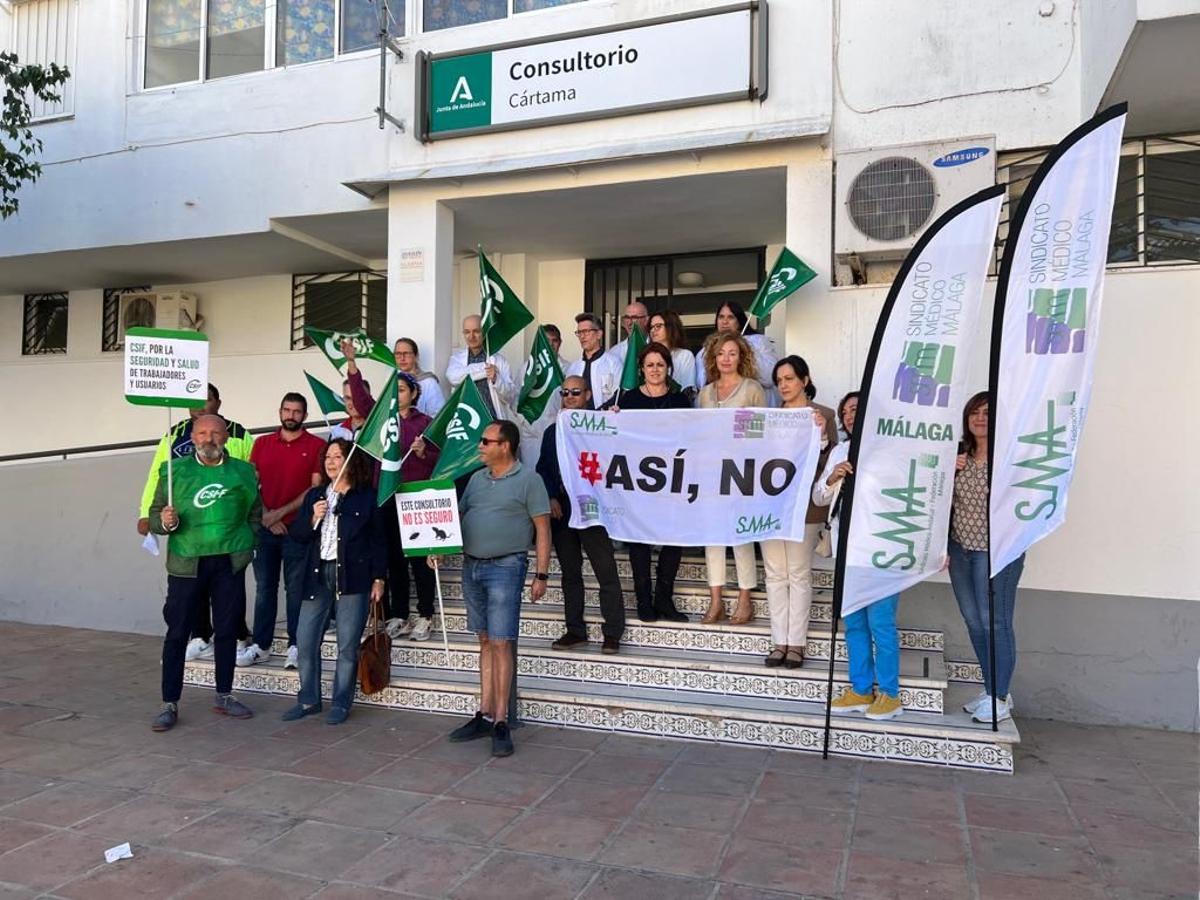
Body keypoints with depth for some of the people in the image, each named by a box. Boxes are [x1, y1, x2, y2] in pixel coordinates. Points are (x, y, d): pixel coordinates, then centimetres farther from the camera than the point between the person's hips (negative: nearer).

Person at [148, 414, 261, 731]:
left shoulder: (244, 472, 5)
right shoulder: (175, 471, 2)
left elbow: (255, 514, 11)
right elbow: (155, 515, 2)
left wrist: (248, 544, 0)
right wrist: (164, 522, -19)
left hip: (230, 563, 2)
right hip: (186, 563, -2)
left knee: (227, 630, 11)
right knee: (177, 633, 1)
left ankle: (224, 696, 24)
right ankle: (170, 704, 10)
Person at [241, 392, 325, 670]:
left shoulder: (316, 446, 0)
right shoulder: (261, 443, 12)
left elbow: (316, 488, -6)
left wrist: (281, 512, -10)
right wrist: (266, 516, -5)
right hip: (264, 527, 3)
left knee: (296, 589, 0)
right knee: (264, 587, 8)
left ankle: (295, 647, 6)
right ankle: (260, 645, 16)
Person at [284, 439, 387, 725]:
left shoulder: (367, 497, 2)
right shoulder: (314, 496, 14)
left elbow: (378, 540, 3)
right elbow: (297, 534, 11)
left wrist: (379, 578, -1)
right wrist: (313, 518, -7)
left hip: (353, 577, -4)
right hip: (317, 576, 4)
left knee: (347, 645, 0)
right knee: (305, 640, 4)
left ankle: (340, 704, 13)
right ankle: (308, 700, 20)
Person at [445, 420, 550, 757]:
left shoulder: (527, 479, -5)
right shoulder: (477, 478, 14)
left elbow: (543, 528, -7)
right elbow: (458, 515, 19)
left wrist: (541, 574, -10)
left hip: (505, 567, -6)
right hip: (471, 566, 6)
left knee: (501, 643, -6)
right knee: (485, 642, 11)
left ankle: (500, 721, 1)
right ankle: (485, 714, 18)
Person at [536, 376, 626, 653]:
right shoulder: (552, 431, 14)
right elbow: (543, 469, 13)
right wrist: (551, 499, 2)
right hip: (561, 509, 5)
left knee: (607, 573, -4)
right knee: (570, 573, 12)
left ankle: (613, 633, 2)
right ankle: (575, 630, 21)